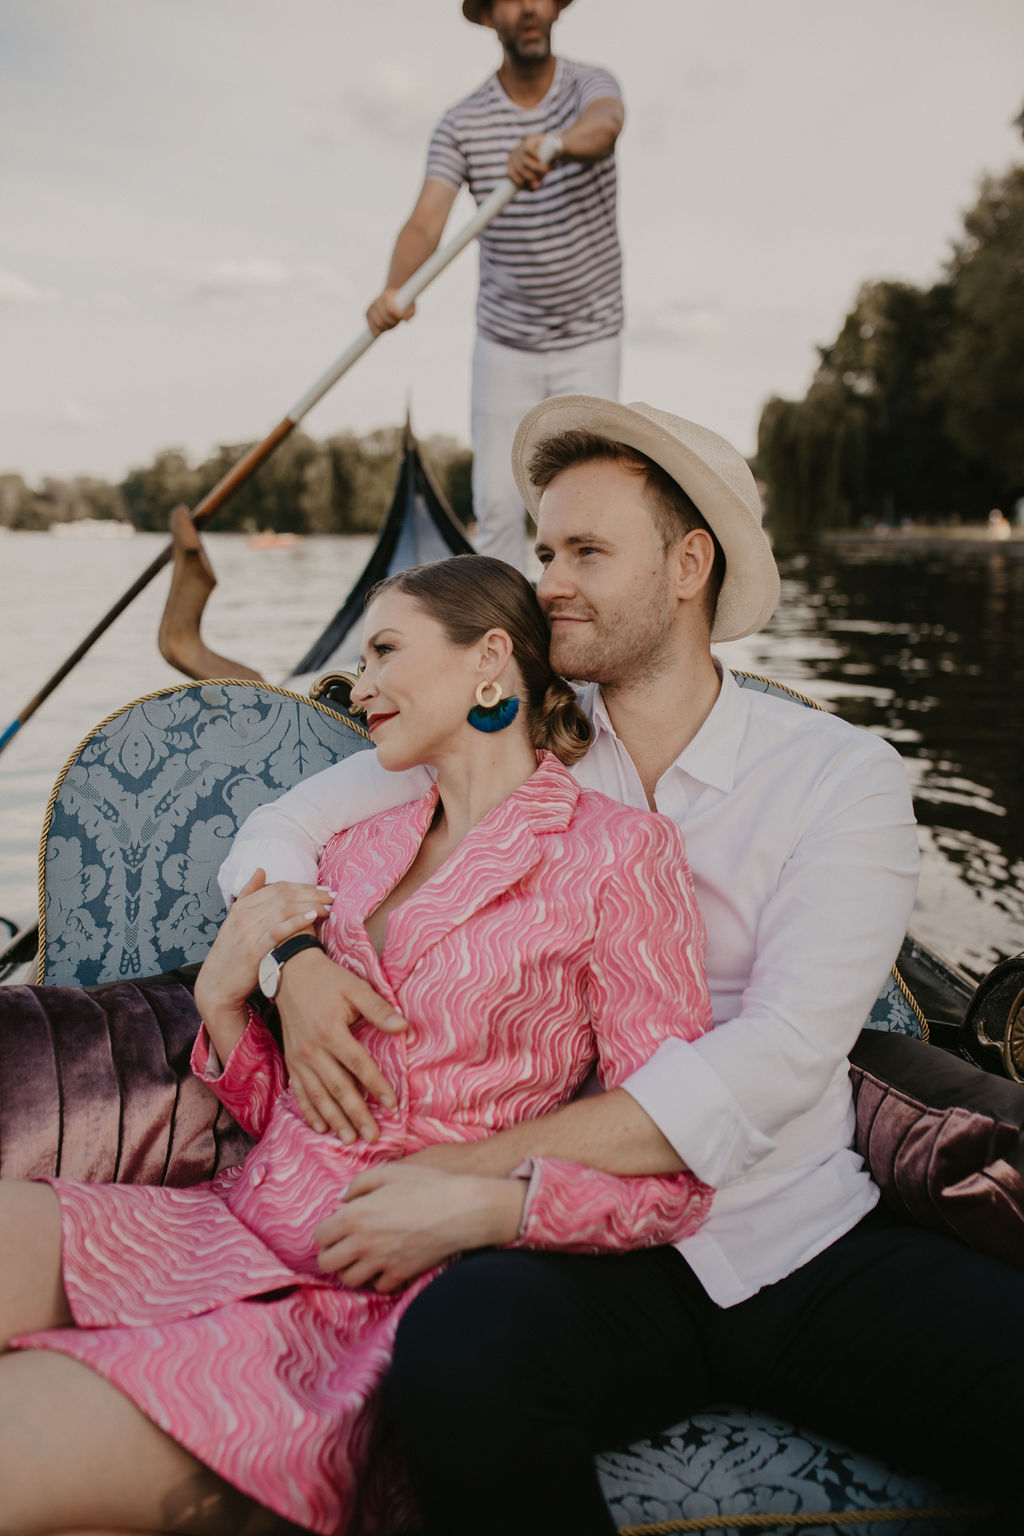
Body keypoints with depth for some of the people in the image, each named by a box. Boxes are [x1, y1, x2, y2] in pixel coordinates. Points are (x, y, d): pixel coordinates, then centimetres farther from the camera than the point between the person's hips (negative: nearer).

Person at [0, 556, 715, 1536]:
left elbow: (675, 1178, -7)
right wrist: (222, 1000, 0)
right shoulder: (360, 849, 16)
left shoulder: (617, 852, -4)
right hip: (232, 1228, 6)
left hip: (375, 1303, -6)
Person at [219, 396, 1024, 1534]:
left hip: (812, 1242, 0)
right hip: (592, 1254, 1)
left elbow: (777, 1056, -14)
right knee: (461, 1349, -32)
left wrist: (477, 1175, -20)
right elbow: (275, 833, 12)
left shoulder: (840, 774, -2)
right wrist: (296, 957, -12)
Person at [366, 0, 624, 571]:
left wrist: (555, 145, -54)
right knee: (497, 503, 0)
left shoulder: (589, 85, -5)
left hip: (590, 337, -1)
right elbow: (427, 220, -16)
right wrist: (395, 289, -37)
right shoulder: (462, 124, -3)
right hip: (504, 341, 2)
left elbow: (606, 122, -31)